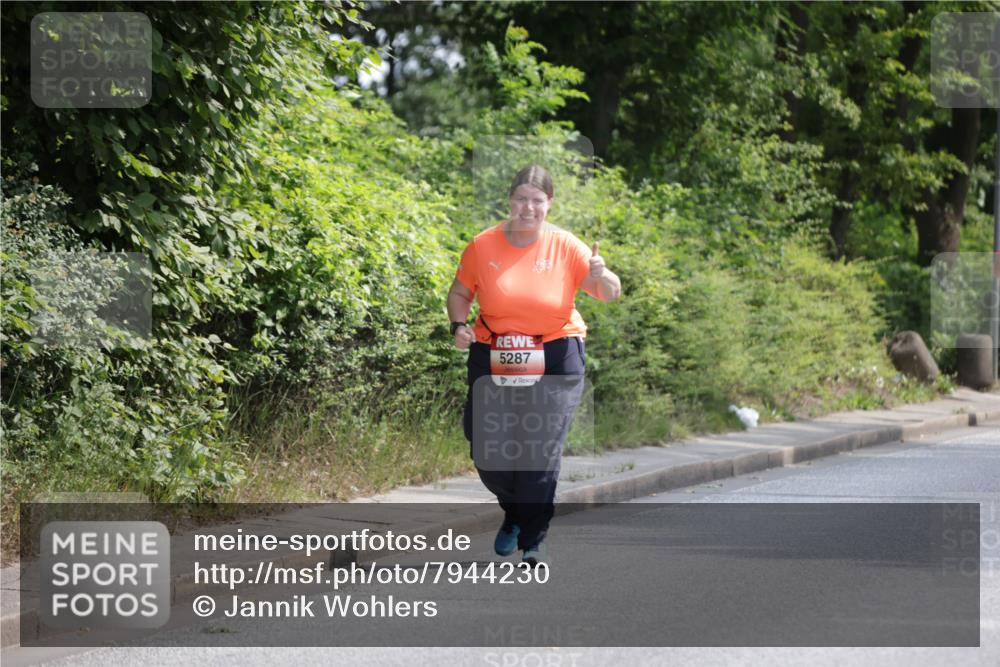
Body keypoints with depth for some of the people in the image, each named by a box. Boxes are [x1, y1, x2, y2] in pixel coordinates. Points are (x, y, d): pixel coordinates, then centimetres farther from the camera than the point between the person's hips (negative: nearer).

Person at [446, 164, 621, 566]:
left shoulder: (565, 247, -4)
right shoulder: (483, 246, 0)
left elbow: (610, 294, -4)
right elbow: (460, 293, 11)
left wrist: (601, 275, -27)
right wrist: (459, 325, -8)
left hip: (555, 361, -2)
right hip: (494, 359, 2)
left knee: (541, 452, -11)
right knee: (486, 449, 2)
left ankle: (534, 542, 0)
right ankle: (514, 512, 32)